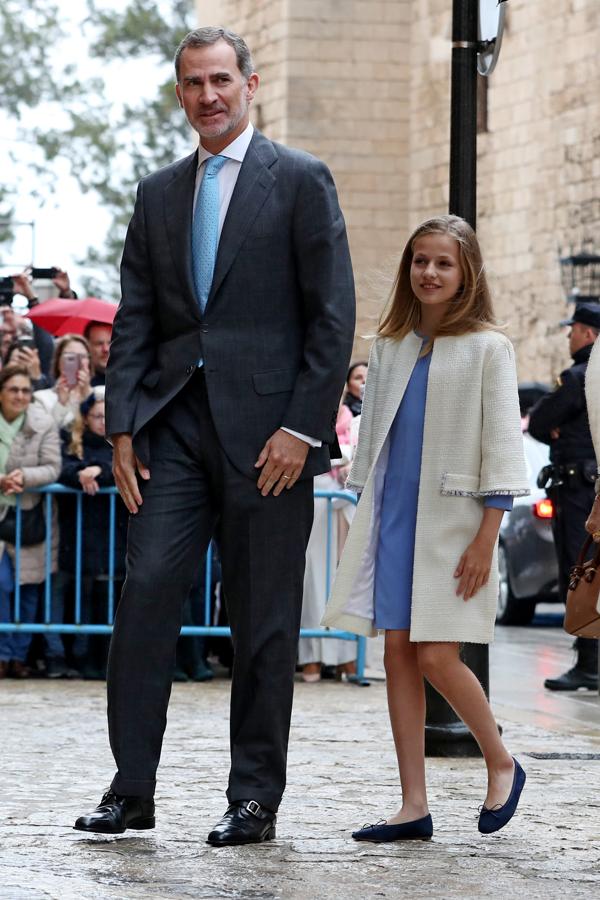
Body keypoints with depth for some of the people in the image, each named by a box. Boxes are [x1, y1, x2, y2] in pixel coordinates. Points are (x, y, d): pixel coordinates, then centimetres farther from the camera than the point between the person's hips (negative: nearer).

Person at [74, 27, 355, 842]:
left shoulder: (300, 181, 0)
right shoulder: (158, 194, 15)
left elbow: (333, 315, -4)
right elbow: (134, 320, 13)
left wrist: (302, 427, -11)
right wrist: (123, 426, 2)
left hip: (265, 429, -4)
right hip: (174, 427, 4)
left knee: (263, 621, 1)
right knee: (145, 594, -5)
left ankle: (255, 798, 9)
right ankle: (132, 790, 0)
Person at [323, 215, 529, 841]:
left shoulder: (487, 348, -3)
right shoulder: (388, 347, 12)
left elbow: (501, 446, -6)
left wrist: (486, 538, -12)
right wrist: (364, 520, 12)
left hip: (452, 520, -5)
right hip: (392, 516, 5)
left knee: (437, 657, -11)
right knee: (398, 653, 1)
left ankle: (501, 765, 13)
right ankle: (413, 807, 4)